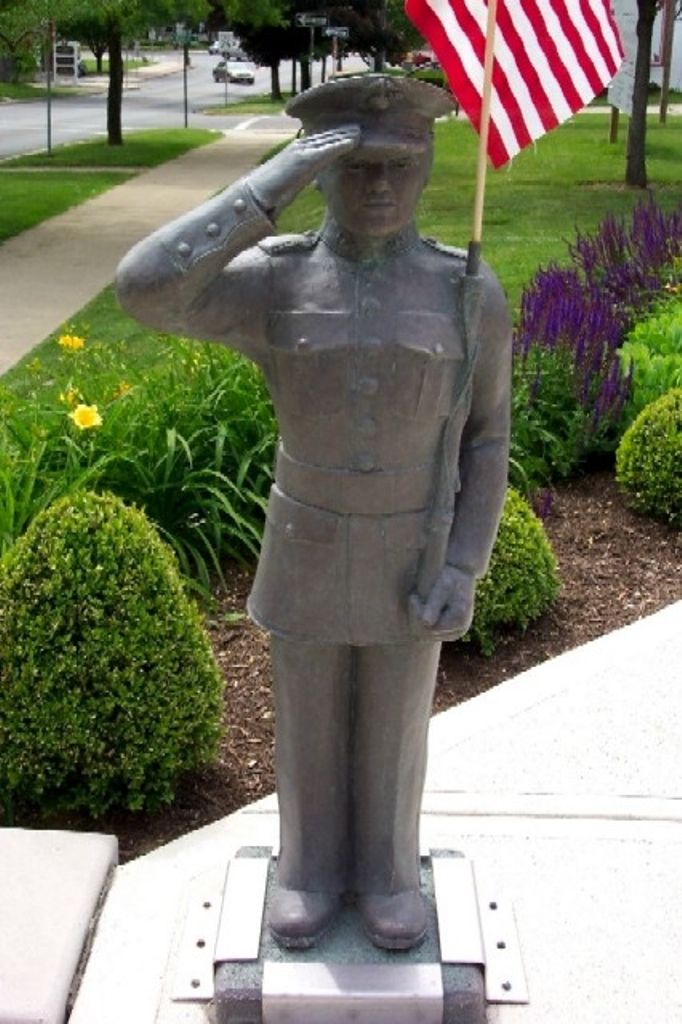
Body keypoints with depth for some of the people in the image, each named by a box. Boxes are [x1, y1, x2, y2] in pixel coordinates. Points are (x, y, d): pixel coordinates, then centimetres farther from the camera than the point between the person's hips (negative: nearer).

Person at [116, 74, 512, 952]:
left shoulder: (471, 294, -10)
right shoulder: (273, 282, -12)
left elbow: (484, 440, -3)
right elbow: (145, 290, -29)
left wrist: (465, 568, -10)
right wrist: (277, 180, -30)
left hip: (413, 556, 0)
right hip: (308, 550, 0)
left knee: (393, 723, 15)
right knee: (308, 721, 16)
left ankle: (386, 869, 39)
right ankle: (312, 869, 39)